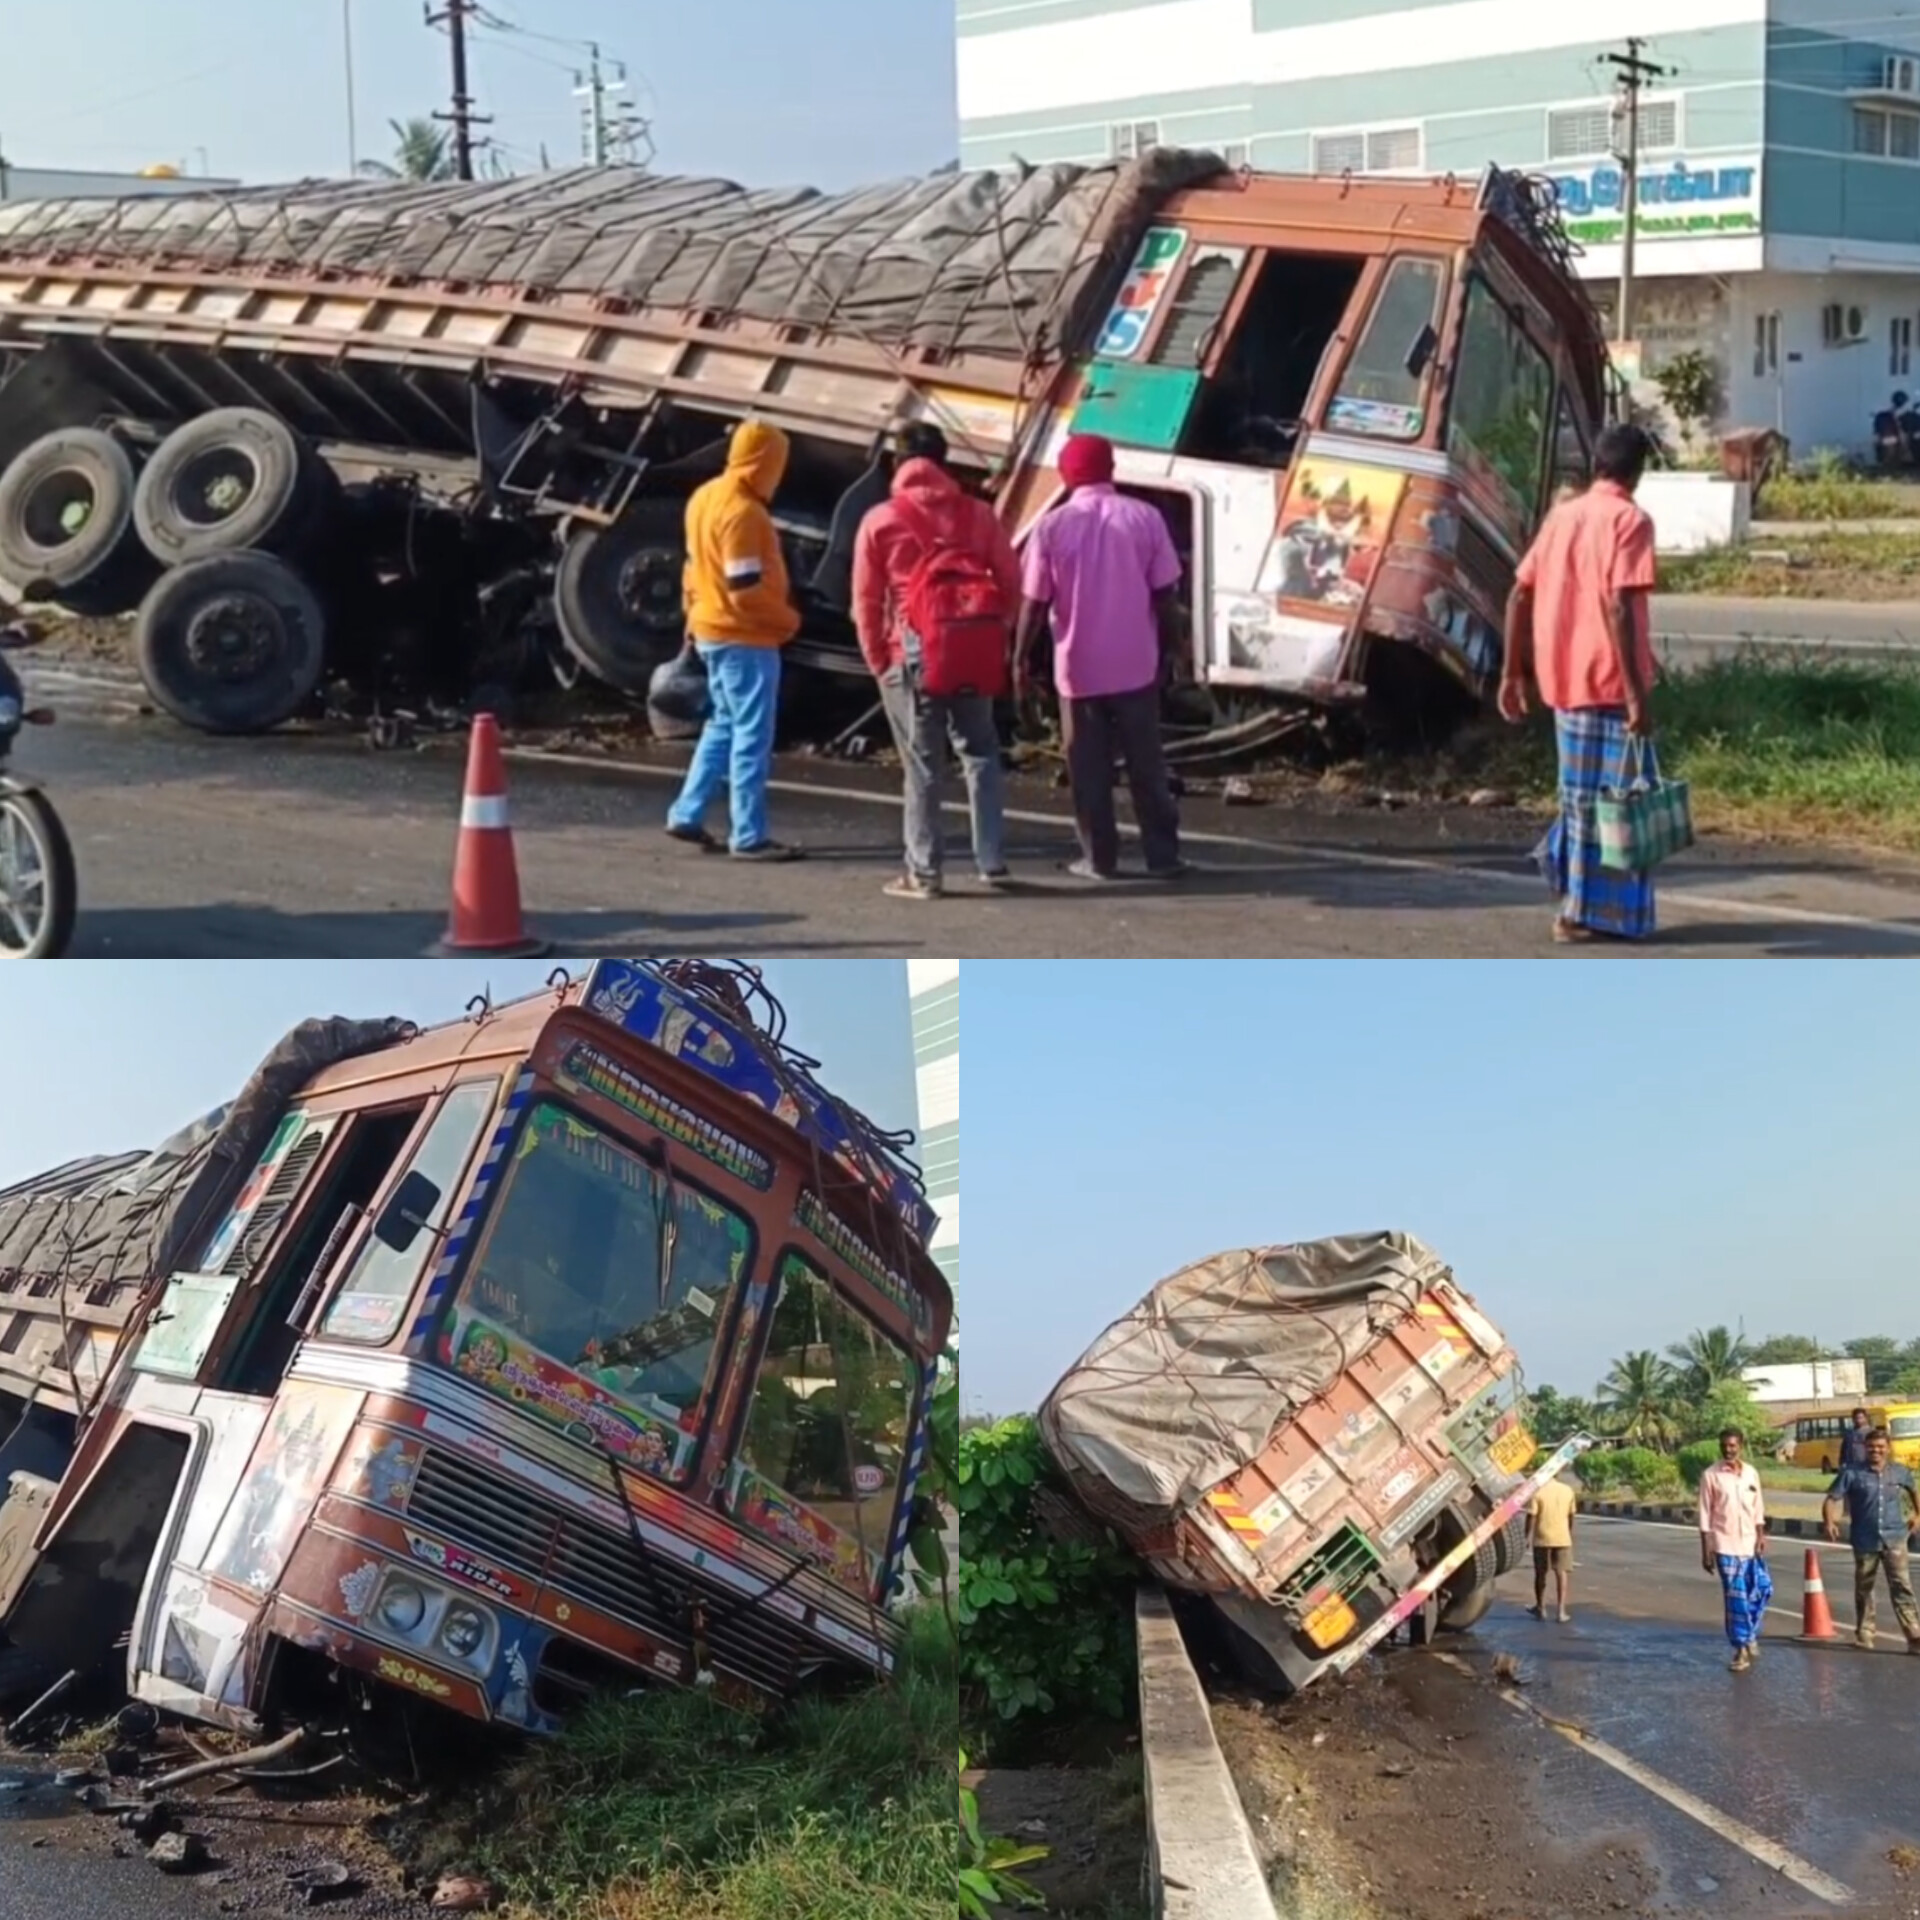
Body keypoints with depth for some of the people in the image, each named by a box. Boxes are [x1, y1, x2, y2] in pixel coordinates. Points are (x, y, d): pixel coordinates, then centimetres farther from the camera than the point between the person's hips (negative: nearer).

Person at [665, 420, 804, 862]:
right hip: (744, 638, -10)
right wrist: (789, 619, -10)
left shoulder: (705, 497, 8)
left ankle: (687, 815, 21)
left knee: (724, 725, 19)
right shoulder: (742, 512, -21)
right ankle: (749, 837, 0)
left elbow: (696, 566, 16)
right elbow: (746, 589, -23)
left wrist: (694, 616, 24)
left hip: (713, 631, 10)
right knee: (752, 735, -4)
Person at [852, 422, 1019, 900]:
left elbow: (866, 600, -3)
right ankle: (992, 861, 14)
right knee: (980, 753, 16)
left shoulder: (880, 520, -2)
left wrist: (877, 658, 7)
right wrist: (996, 637, 13)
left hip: (911, 656, -2)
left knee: (922, 765, 3)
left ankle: (923, 873, 5)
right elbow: (1011, 582, 3)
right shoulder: (977, 514, 4)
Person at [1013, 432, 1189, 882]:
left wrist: (1020, 660, 7)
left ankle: (1099, 858, 11)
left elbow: (1034, 604, -4)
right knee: (1147, 764, 9)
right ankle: (1163, 855, 11)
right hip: (1136, 665, 1)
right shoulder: (1145, 518, -3)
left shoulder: (1052, 527, -6)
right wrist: (1170, 649, 10)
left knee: (1089, 770, 8)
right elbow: (1165, 595, -2)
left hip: (1079, 668, -1)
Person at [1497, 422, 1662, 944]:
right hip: (1610, 684, -7)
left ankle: (1579, 905, 21)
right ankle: (1605, 913, 4)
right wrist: (1636, 692, -21)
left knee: (1581, 796, 18)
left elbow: (1520, 595, 10)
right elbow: (1617, 606, -20)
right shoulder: (1629, 520, -9)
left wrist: (1512, 672, 15)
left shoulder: (1561, 515, 11)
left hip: (1565, 681, 7)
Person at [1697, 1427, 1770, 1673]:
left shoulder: (1751, 1474, 6)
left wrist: (1761, 1536, -1)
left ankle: (1750, 1634, 25)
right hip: (1725, 1546, -4)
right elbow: (1705, 1515, -5)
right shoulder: (1711, 1476, -6)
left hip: (1750, 1544, 4)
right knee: (1735, 1597, -3)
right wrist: (1706, 1550, -7)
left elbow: (1758, 1509, 11)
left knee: (1762, 1589, 3)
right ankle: (1741, 1647, 5)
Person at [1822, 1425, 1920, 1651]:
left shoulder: (1900, 1473, 6)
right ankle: (1864, 1633, 27)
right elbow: (1832, 1499, -8)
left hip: (1894, 1540, 0)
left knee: (1902, 1587, -9)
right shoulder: (1852, 1474, -4)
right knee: (1863, 1589, 12)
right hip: (1865, 1541, 0)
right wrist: (1830, 1522, -23)